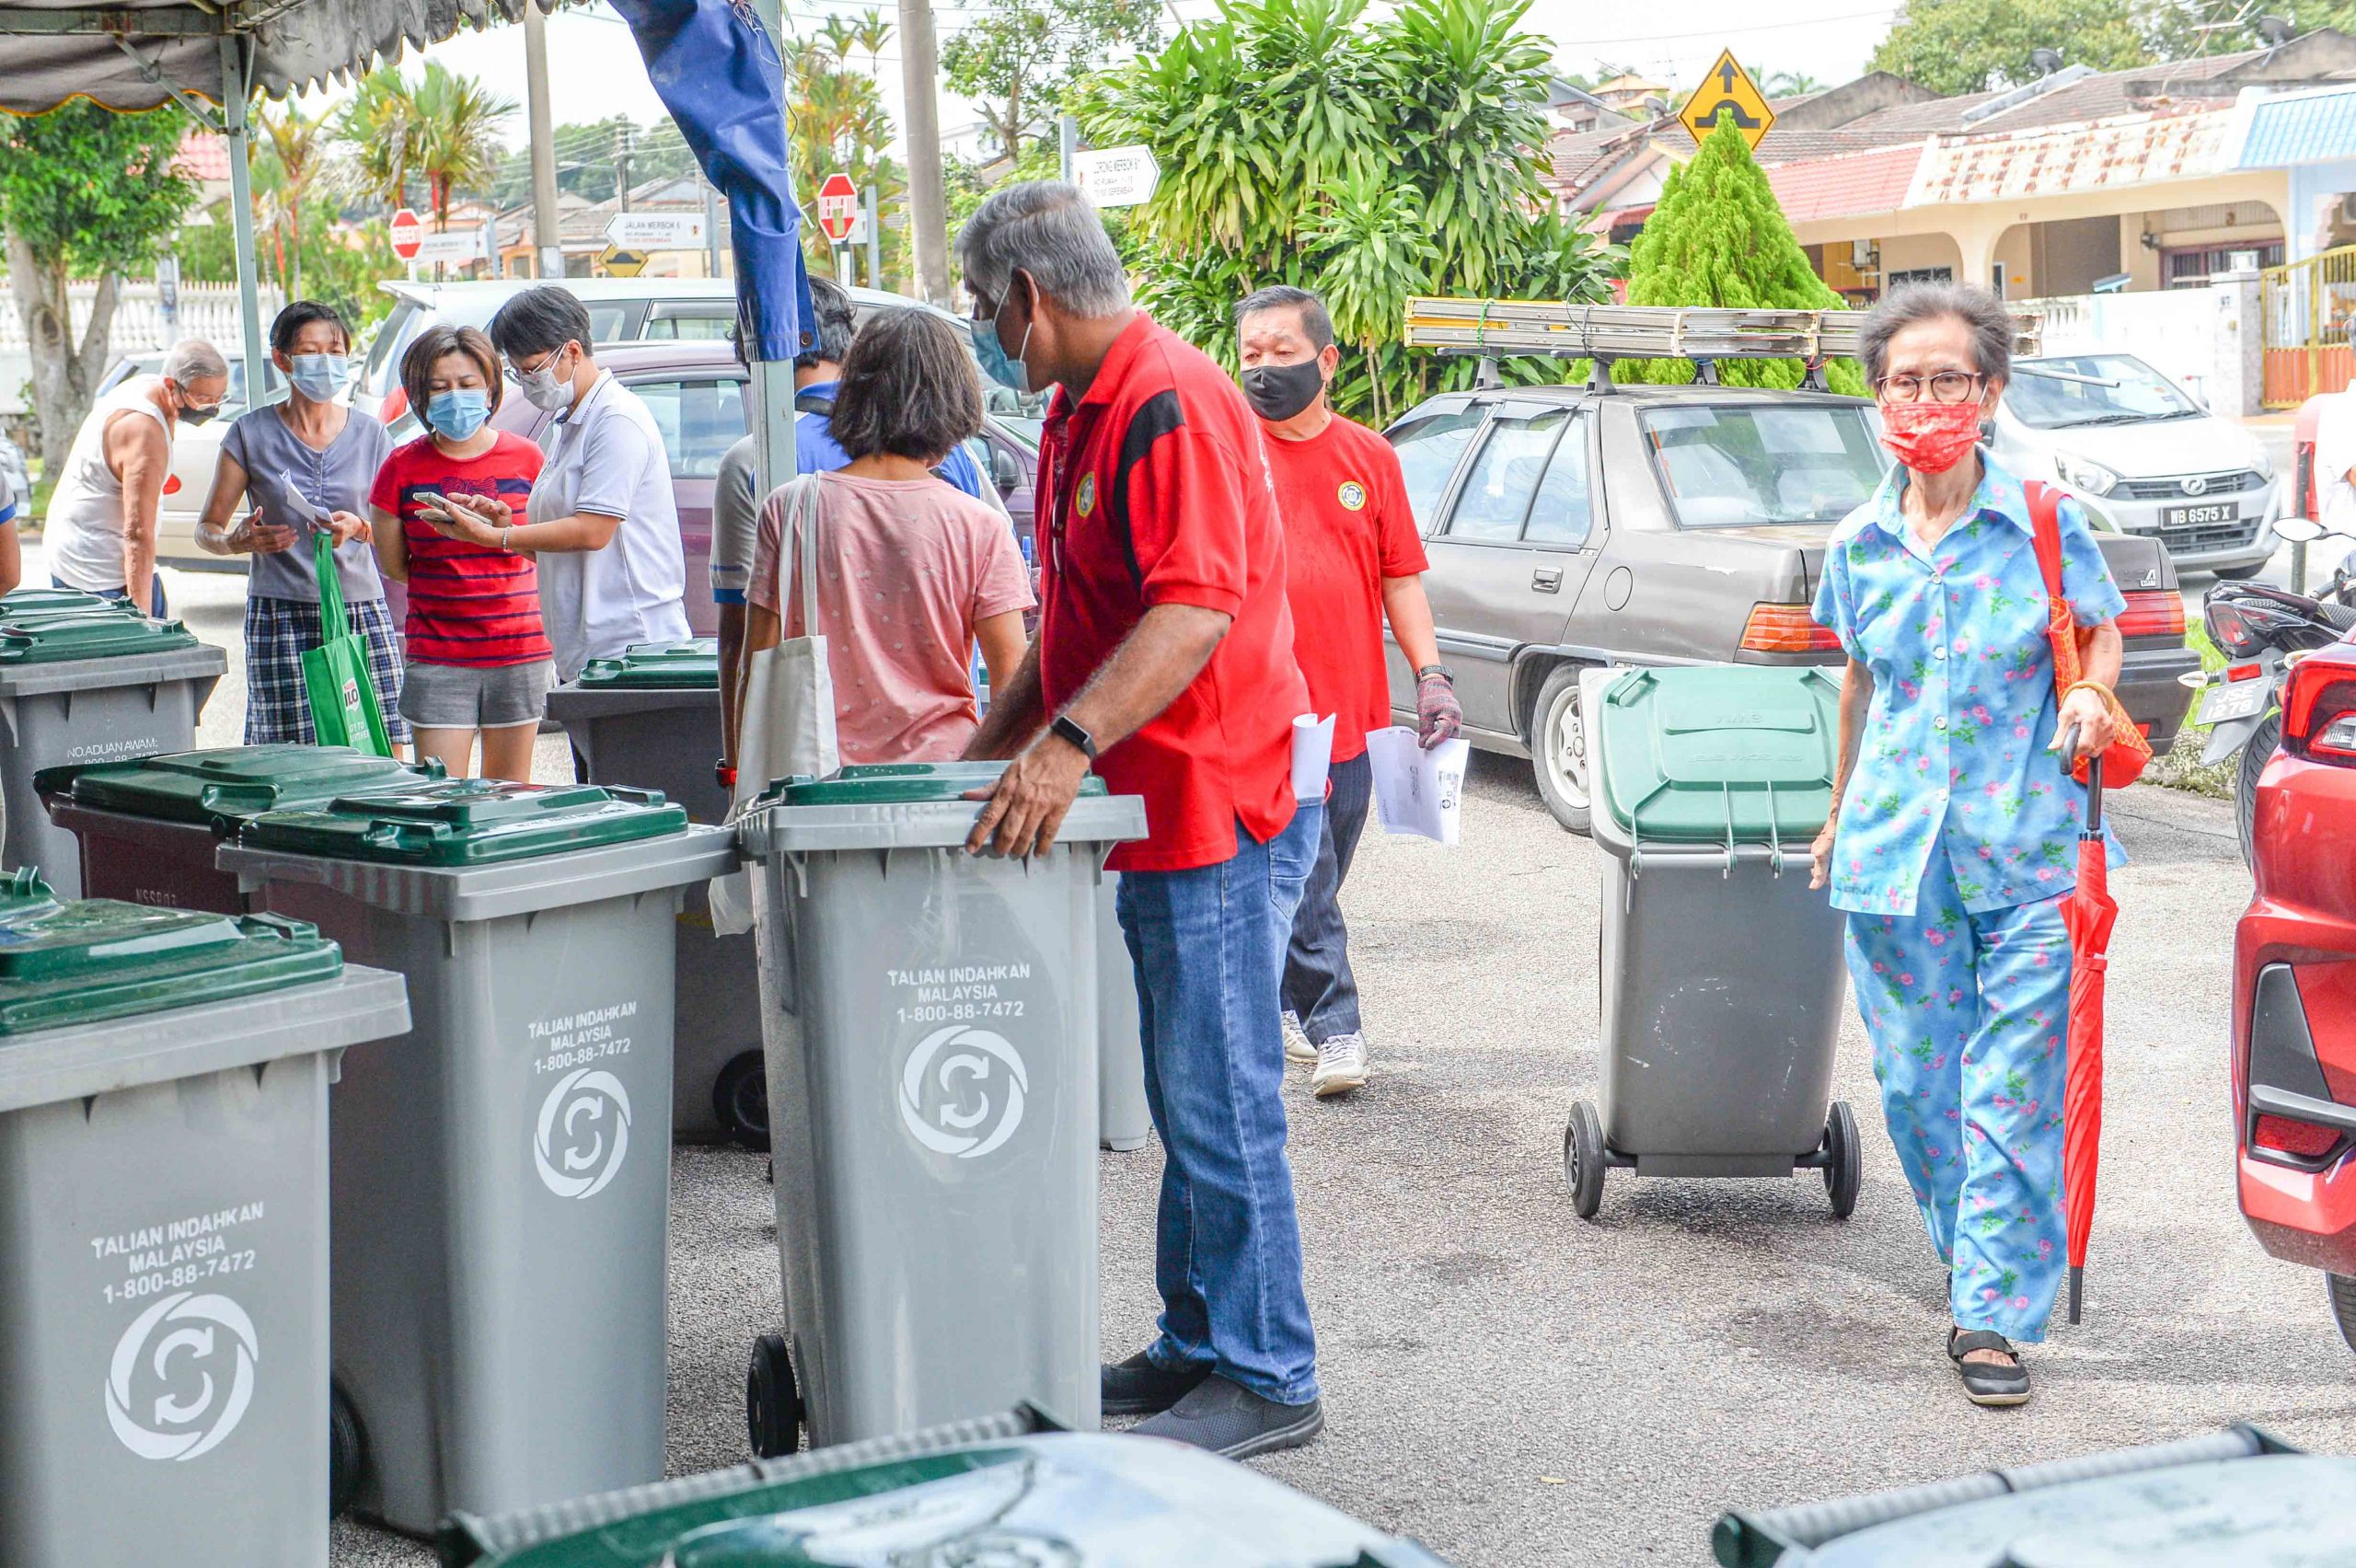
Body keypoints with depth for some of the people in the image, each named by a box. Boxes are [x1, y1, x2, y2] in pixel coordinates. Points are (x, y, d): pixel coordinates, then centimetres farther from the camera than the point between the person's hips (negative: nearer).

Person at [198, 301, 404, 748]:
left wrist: (358, 527, -10)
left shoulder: (369, 434, 10)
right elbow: (206, 531, 7)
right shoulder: (252, 434, 4)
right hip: (282, 616, -2)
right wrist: (239, 540, -16)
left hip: (362, 613, 2)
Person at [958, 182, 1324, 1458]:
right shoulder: (1079, 413, 16)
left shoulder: (1172, 406, -17)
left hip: (1220, 809, -10)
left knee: (1220, 1103, -3)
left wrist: (1069, 742, -35)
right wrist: (985, 755, 17)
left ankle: (1264, 1377, 7)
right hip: (1155, 817, 10)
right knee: (1184, 1100, 16)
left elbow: (1196, 610, -28)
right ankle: (1195, 1347, 26)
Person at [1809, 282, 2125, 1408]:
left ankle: (1992, 1314, 3)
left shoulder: (2046, 527, -3)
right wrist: (1841, 816, 27)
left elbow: (2101, 630, 12)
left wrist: (2091, 694, -10)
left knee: (2013, 1091, -4)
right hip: (1895, 849, 3)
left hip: (2025, 850, -3)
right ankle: (1971, 1252, 31)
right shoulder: (1858, 545, 6)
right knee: (1915, 1080, 9)